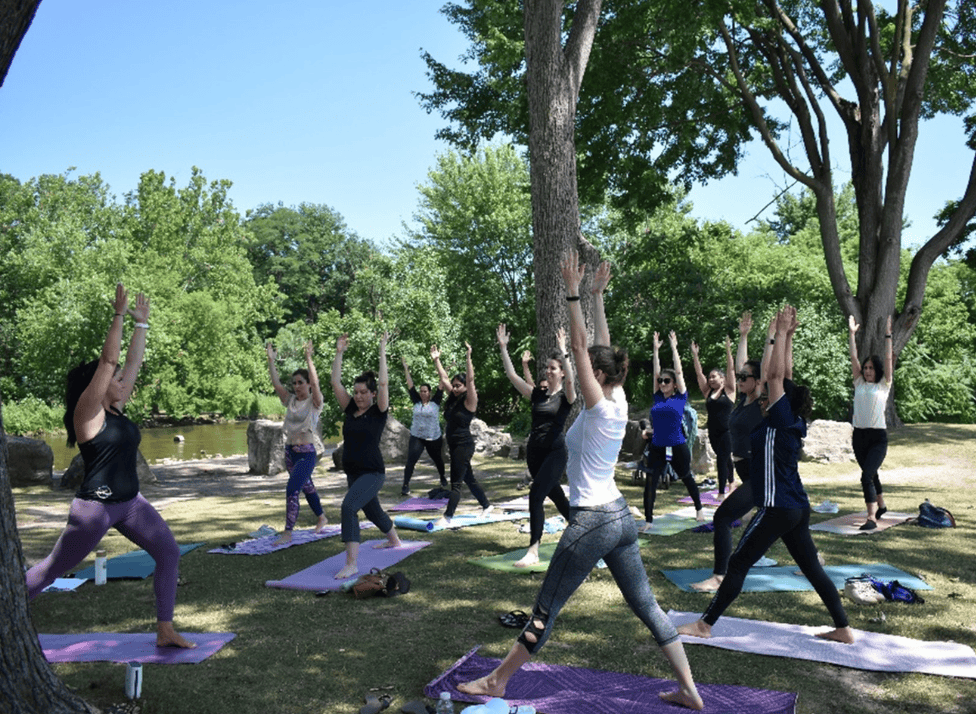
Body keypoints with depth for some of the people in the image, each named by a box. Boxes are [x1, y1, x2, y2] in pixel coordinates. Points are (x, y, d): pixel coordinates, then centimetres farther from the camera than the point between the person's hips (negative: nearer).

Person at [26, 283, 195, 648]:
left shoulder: (115, 410, 7)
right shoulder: (89, 412, -12)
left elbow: (133, 361, 10)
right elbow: (108, 362, -21)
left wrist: (143, 322, 11)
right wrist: (120, 315, -21)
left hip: (130, 502, 8)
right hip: (95, 507, -7)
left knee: (169, 553, -1)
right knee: (53, 568, 6)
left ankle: (165, 631, 4)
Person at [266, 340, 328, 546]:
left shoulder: (314, 402, -8)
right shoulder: (290, 400, 8)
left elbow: (315, 382, -25)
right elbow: (276, 383, -1)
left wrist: (308, 358, -31)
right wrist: (271, 360, -9)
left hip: (306, 453, -7)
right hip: (290, 451, 7)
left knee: (292, 490, -14)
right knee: (306, 487, 22)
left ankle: (287, 533, -8)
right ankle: (322, 518, 42)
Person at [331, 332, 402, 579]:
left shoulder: (378, 412, -9)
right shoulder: (350, 409, 4)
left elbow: (383, 383, -22)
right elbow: (336, 383, 0)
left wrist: (382, 352, -19)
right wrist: (339, 352, -2)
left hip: (373, 473, -7)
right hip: (353, 473, 8)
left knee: (348, 507, -26)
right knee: (372, 511, 26)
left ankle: (352, 564, -26)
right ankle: (394, 540, 53)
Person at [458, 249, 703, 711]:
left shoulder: (598, 409, -15)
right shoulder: (618, 403, 4)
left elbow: (580, 347, -19)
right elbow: (602, 347, 11)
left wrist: (573, 293, -18)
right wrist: (597, 296, 15)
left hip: (591, 523, -8)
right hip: (621, 517, 9)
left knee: (545, 611, 2)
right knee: (646, 606, 13)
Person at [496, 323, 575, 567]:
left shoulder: (566, 396, -4)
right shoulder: (537, 394, 9)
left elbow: (570, 378, -26)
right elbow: (512, 375, 4)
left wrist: (563, 351, -30)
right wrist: (503, 348, -2)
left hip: (555, 452, -6)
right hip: (534, 451, 6)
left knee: (536, 494, -18)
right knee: (555, 495, 17)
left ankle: (533, 551, -15)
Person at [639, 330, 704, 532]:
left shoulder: (680, 397, -2)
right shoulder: (658, 397, 6)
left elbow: (678, 371, -5)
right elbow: (656, 371, 6)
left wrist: (674, 347, -3)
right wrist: (656, 349, 3)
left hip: (678, 447, -2)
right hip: (657, 447, 3)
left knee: (687, 478, 17)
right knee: (650, 483, -5)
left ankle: (699, 509, 40)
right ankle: (648, 521, 1)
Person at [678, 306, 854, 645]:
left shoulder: (781, 421, -13)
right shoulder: (793, 424, 8)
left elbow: (775, 374, -17)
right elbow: (782, 377, 13)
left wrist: (781, 331, -11)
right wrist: (786, 334, 14)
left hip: (777, 509, -9)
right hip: (797, 508, 9)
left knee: (738, 564, -4)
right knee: (812, 567, 15)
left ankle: (704, 625, 2)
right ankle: (843, 629, 21)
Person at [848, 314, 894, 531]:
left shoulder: (884, 385, 0)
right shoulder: (859, 383, 9)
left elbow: (888, 359, -8)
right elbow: (853, 357, 5)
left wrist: (888, 335, -10)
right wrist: (852, 334, 2)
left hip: (878, 437, -5)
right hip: (859, 435, 5)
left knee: (867, 476, -18)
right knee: (870, 474, 20)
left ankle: (871, 518, -17)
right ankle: (881, 505, 41)